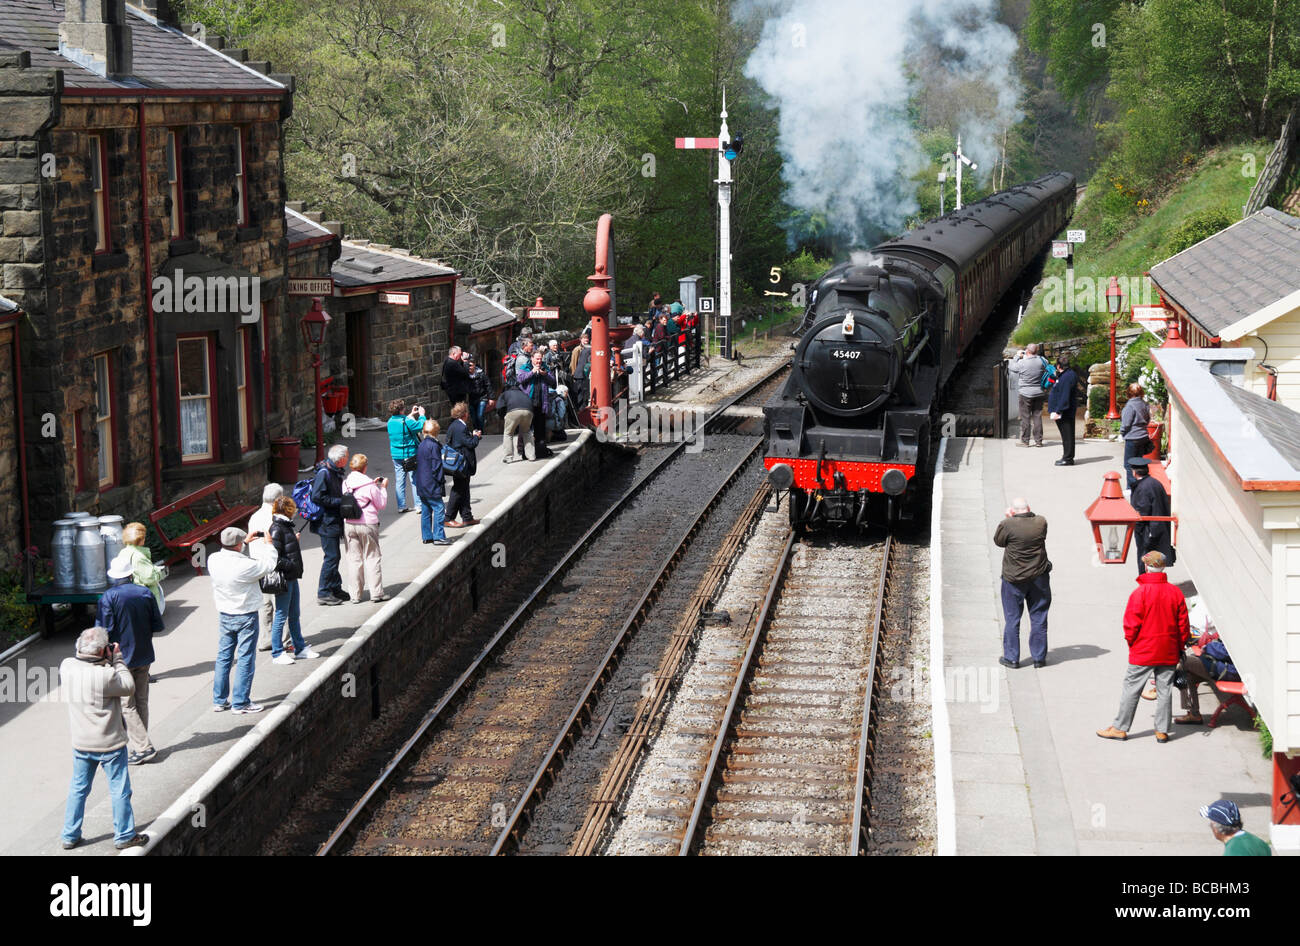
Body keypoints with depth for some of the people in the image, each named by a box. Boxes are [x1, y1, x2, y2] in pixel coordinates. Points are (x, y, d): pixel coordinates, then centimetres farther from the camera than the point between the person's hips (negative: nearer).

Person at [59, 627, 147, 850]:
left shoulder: (66, 667, -10)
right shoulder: (105, 675, -28)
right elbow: (129, 687, -14)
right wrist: (117, 660, -9)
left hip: (81, 743, 6)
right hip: (109, 743, -6)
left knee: (78, 788, 19)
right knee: (119, 790, 11)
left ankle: (70, 836, 26)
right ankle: (124, 836, 21)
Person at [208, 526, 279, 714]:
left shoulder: (214, 560, -8)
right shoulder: (244, 565, -26)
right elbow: (269, 564, -11)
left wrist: (246, 541, 20)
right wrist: (268, 544, 5)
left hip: (225, 615, 6)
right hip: (245, 617, -6)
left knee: (224, 657, 15)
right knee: (245, 659, 3)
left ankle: (219, 700, 22)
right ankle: (240, 703, 6)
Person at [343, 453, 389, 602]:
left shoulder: (346, 483, 2)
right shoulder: (369, 485, -12)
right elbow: (381, 504, -3)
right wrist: (383, 488, 9)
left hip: (348, 524, 4)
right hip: (368, 524, -4)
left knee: (354, 559, 9)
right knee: (372, 557, 6)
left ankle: (355, 595, 10)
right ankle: (376, 592, 8)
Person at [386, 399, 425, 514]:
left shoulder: (391, 421, 1)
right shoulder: (407, 422, -20)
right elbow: (421, 426, -13)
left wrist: (411, 415, 22)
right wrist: (422, 415, 1)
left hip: (396, 456, 5)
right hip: (409, 454, -5)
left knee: (400, 481, 10)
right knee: (415, 480, 5)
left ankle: (401, 506, 11)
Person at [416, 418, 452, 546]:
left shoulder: (421, 445, 12)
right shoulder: (434, 445, -14)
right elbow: (436, 466, -16)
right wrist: (441, 480, -7)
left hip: (421, 485, 9)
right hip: (432, 485, -9)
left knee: (426, 511, 11)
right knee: (438, 508, -5)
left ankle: (427, 537, 14)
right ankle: (438, 536, -8)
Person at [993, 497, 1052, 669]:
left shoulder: (1007, 525, -17)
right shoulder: (1041, 523, -8)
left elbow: (998, 541, -1)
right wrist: (1027, 514, 11)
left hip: (1014, 580, -2)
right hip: (1039, 577, 2)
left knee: (1012, 619, 9)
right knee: (1038, 618, 11)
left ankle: (1011, 658, 12)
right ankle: (1039, 657, 16)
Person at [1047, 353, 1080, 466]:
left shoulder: (1067, 377, -18)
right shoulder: (1064, 375, 15)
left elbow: (1064, 397, -23)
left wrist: (1058, 411, -24)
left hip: (1065, 413, -11)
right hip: (1066, 412, 11)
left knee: (1067, 435, -5)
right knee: (1066, 435, 15)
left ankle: (1068, 459, -2)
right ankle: (1067, 457, 22)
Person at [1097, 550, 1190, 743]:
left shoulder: (1139, 593, -14)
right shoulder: (1175, 592, -1)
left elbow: (1131, 624, -12)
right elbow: (1183, 624, 5)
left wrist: (1131, 641, 6)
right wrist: (1180, 646, 16)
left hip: (1143, 652, -4)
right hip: (1168, 653, 4)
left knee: (1131, 689, 5)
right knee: (1164, 690, 10)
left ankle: (1120, 728, 11)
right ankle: (1162, 731, 13)